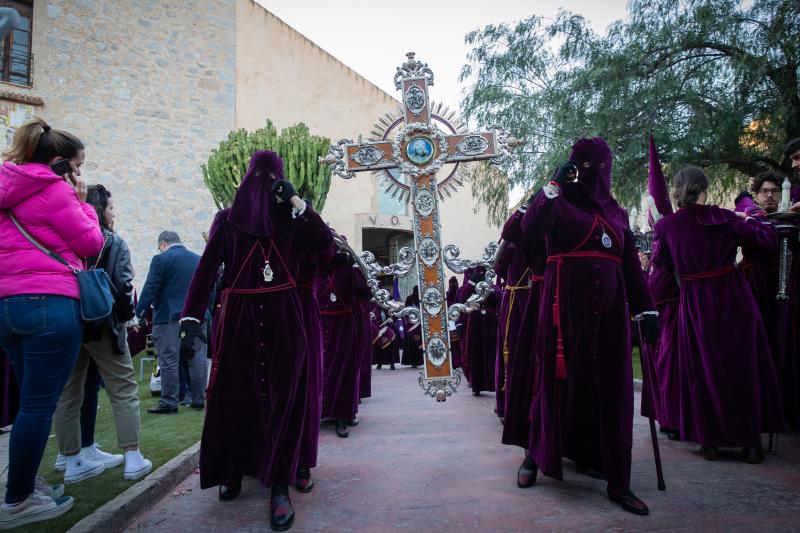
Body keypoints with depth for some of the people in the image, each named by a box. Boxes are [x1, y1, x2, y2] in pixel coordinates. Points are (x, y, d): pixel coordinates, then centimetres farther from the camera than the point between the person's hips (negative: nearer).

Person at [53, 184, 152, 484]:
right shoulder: (113, 242, -6)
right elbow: (123, 286, -14)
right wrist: (126, 314, 1)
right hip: (102, 324, -5)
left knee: (68, 394, 12)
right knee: (124, 390, 4)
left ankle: (74, 461, 17)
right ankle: (132, 459, 3)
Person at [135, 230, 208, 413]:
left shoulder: (161, 259, -5)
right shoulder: (199, 259, 11)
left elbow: (150, 289, -9)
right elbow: (210, 289, 12)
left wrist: (140, 313, -5)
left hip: (169, 317, -5)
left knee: (169, 361, 2)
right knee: (197, 359, 8)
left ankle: (169, 402, 6)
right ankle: (199, 400, 14)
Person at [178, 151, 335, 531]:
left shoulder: (294, 222, 10)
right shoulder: (226, 220, 8)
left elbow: (327, 251, -6)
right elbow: (206, 269, -2)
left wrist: (297, 203, -7)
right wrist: (191, 315, -14)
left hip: (283, 321, 0)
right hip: (238, 319, 0)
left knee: (282, 400, -2)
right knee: (232, 397, 4)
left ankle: (280, 488, 4)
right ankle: (233, 472, 25)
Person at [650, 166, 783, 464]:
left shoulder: (665, 226, -5)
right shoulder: (723, 218, -4)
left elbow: (661, 268, 2)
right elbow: (770, 239, 1)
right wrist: (747, 220, 17)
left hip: (695, 304, 0)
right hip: (734, 299, 1)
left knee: (704, 370, 11)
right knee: (744, 367, 13)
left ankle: (710, 441, 16)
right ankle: (751, 442, 21)